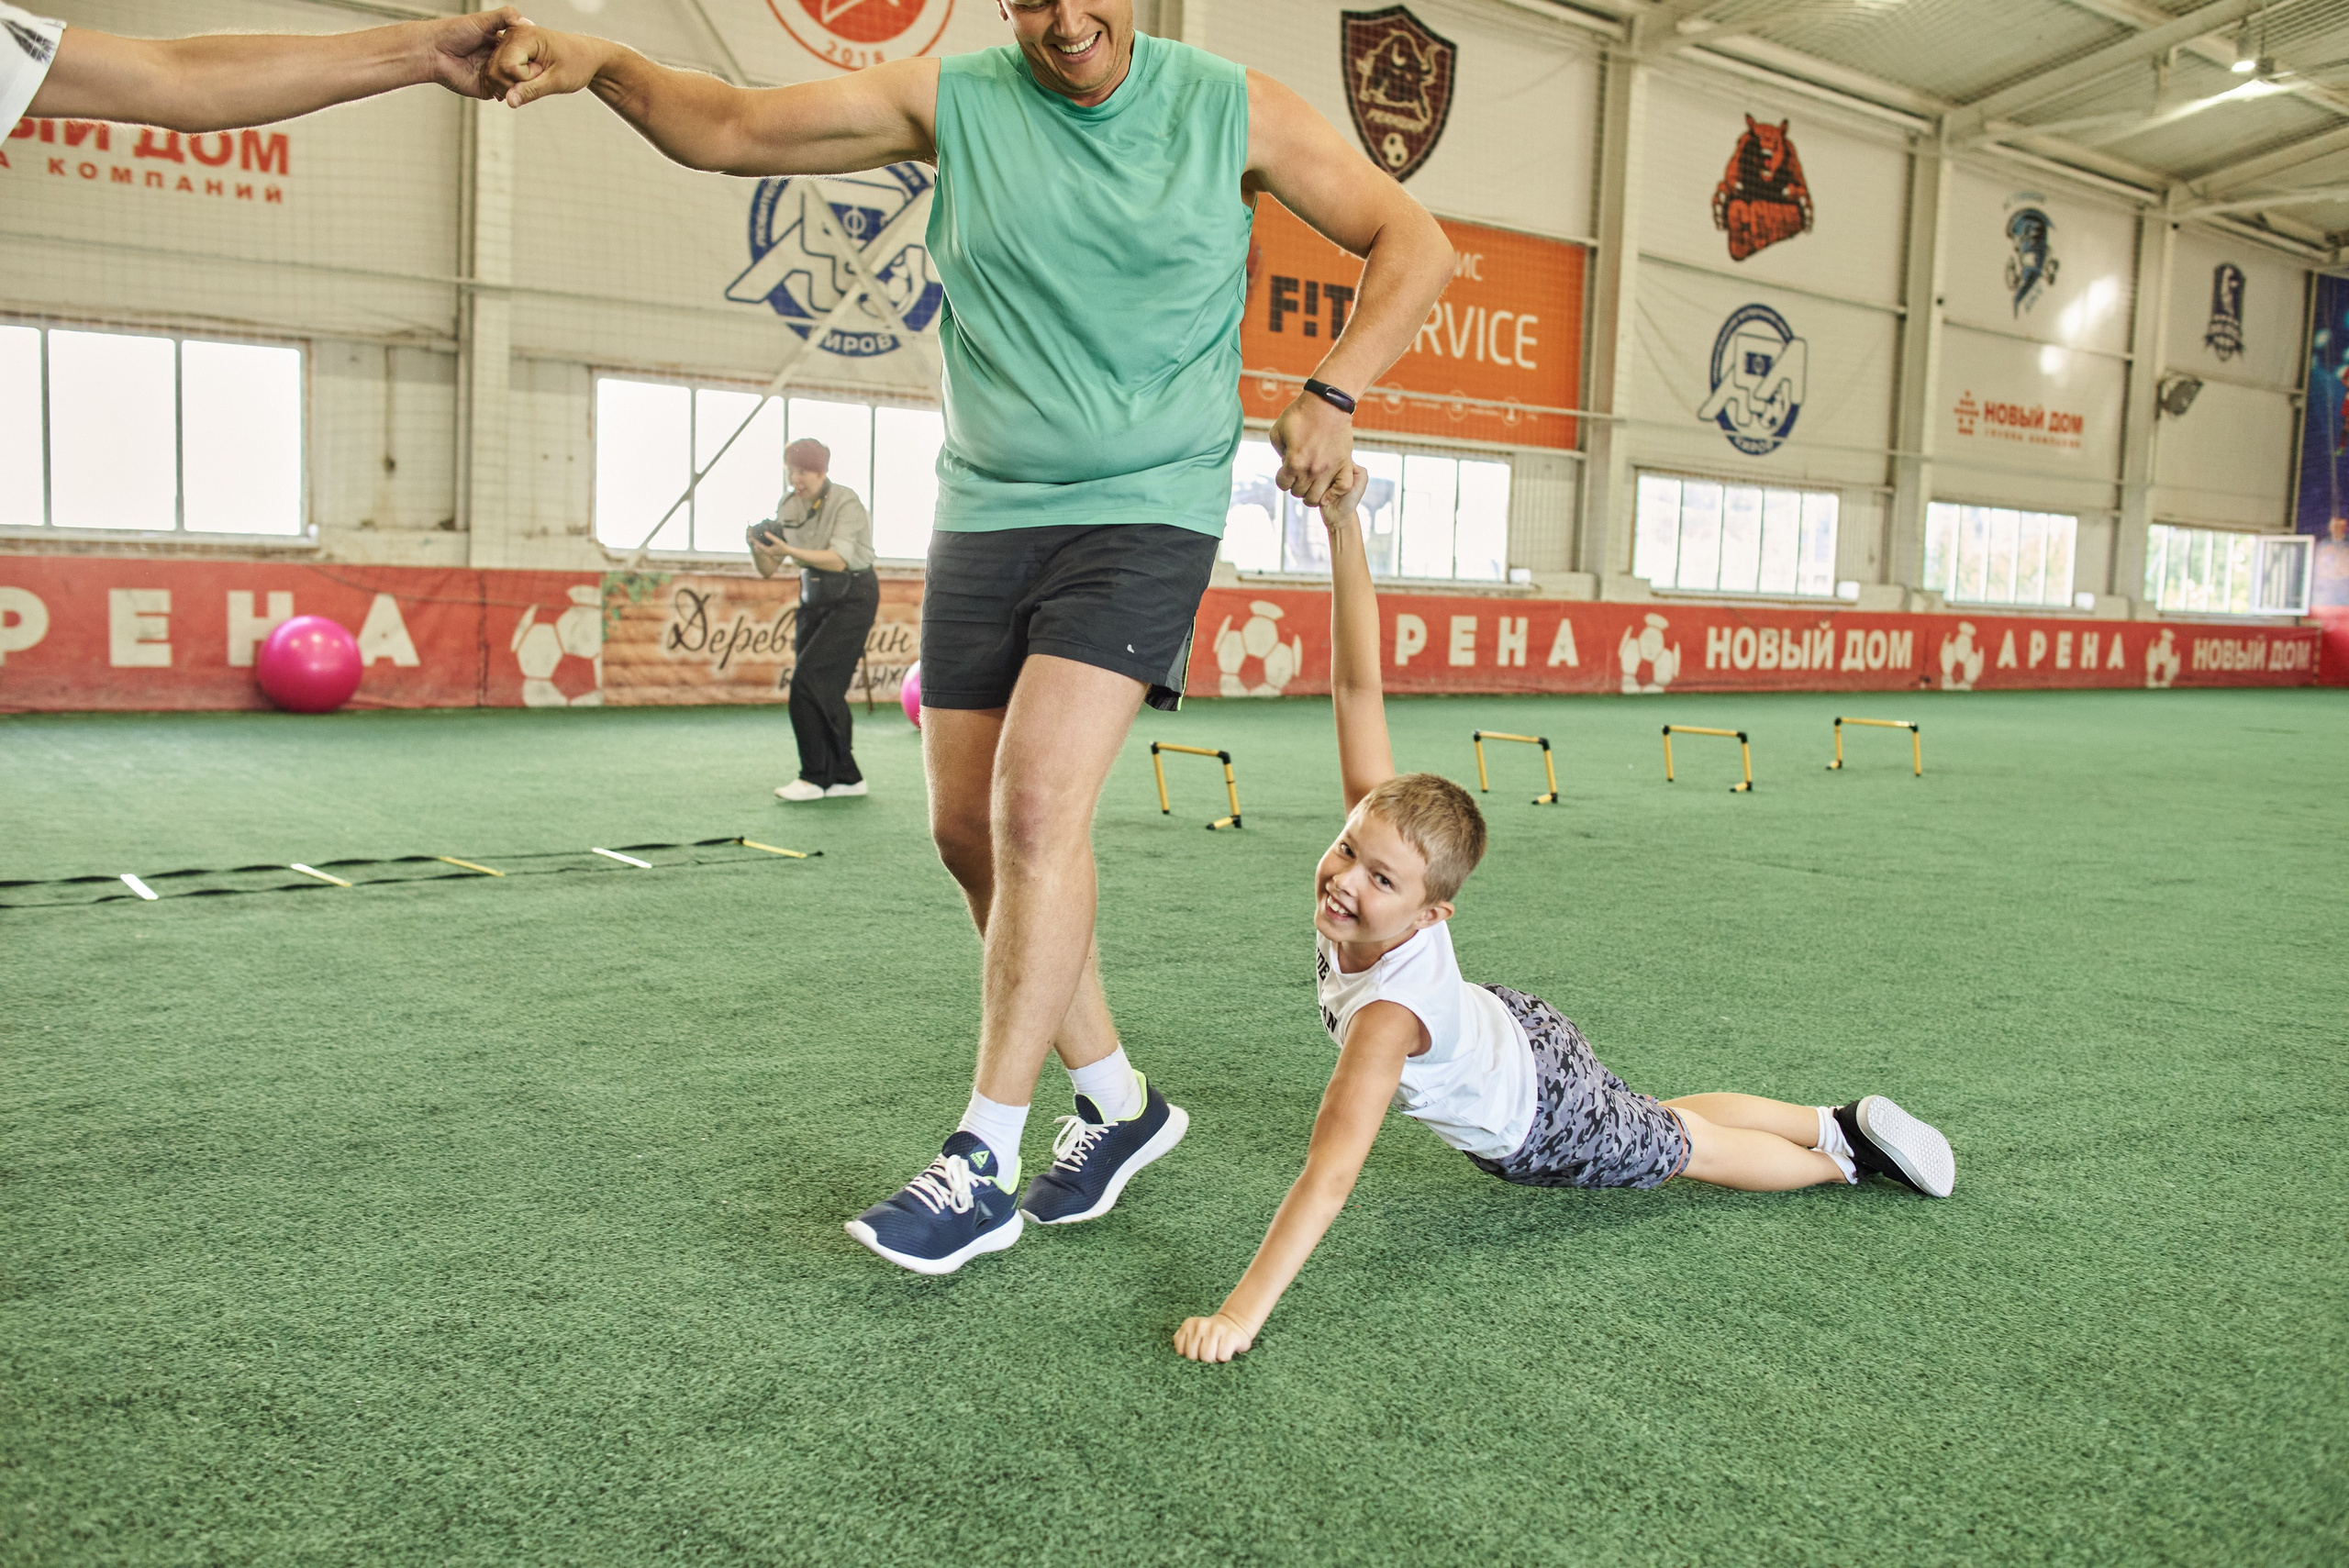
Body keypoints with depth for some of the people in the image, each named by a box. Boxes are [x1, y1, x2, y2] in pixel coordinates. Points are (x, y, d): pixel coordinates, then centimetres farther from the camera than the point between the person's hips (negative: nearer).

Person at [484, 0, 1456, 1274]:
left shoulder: (1235, 111, 0)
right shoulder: (951, 103, 3)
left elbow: (1411, 242, 6)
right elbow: (730, 129, 2)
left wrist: (1331, 395, -8)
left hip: (1146, 513, -4)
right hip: (984, 515, 4)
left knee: (1039, 800, -20)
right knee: (970, 831, 3)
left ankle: (981, 1165, -9)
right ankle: (1118, 1103, 20)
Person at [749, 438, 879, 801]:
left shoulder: (846, 503, -15)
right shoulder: (789, 507, 3)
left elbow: (839, 560, -26)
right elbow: (768, 569, 2)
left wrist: (789, 550, -35)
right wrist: (758, 547, -20)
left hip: (853, 598, -7)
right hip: (814, 600, 7)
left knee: (809, 679, -16)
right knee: (824, 690, 3)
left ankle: (814, 777, -11)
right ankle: (846, 777, 13)